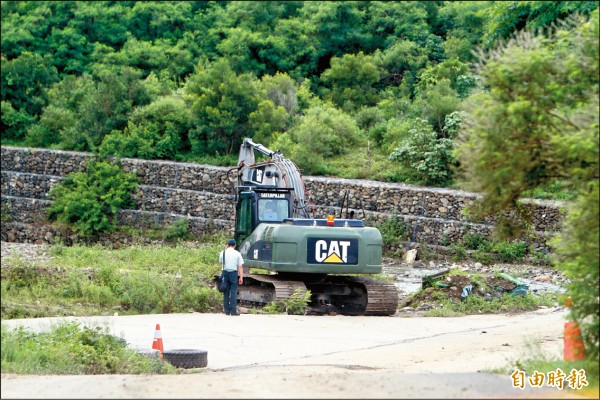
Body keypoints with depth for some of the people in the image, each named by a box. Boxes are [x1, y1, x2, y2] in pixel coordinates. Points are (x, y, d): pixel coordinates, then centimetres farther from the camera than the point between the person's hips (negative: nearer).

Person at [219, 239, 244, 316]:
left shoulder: (223, 253, 4)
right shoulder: (237, 254, -1)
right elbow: (240, 266, -5)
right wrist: (241, 277, -4)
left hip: (225, 272, 2)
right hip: (233, 272, -2)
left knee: (226, 292, 10)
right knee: (233, 292, -2)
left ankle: (226, 310, 11)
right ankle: (233, 310, -7)